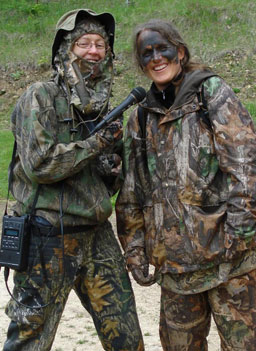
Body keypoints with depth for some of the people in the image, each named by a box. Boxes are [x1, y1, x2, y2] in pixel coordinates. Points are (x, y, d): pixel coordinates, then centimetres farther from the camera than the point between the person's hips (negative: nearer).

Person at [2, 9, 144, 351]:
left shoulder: (102, 105, 13)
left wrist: (113, 168, -2)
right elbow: (38, 164, -20)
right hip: (49, 238, -6)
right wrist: (98, 142, -16)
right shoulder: (41, 97, -8)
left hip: (98, 235, 7)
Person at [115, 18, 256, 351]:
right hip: (175, 258, 5)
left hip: (225, 250, -4)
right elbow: (131, 195, 16)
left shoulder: (212, 92, -1)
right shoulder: (141, 119, 13)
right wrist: (135, 252, 11)